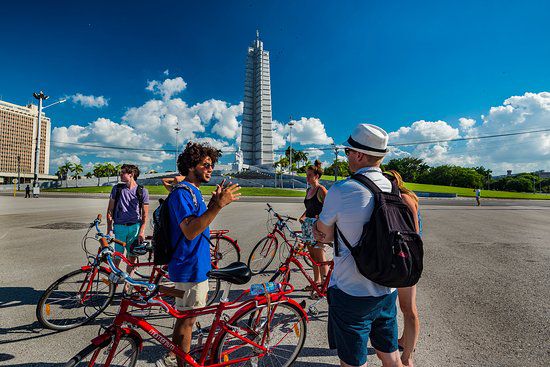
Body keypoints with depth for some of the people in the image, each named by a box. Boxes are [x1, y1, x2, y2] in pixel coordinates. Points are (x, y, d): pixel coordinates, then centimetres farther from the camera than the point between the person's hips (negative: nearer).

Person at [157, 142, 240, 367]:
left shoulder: (193, 191, 12)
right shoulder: (182, 192, -19)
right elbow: (190, 231, -29)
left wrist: (213, 203, 3)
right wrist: (218, 205, -35)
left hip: (196, 265, 10)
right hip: (189, 267, -10)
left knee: (185, 316, 23)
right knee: (187, 319, 7)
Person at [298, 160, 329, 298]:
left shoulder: (321, 189, -11)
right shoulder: (308, 190, 14)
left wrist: (320, 217, -22)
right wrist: (303, 216, 6)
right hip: (308, 225, 8)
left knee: (320, 257, -1)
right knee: (313, 256, 16)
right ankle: (317, 281, 29)